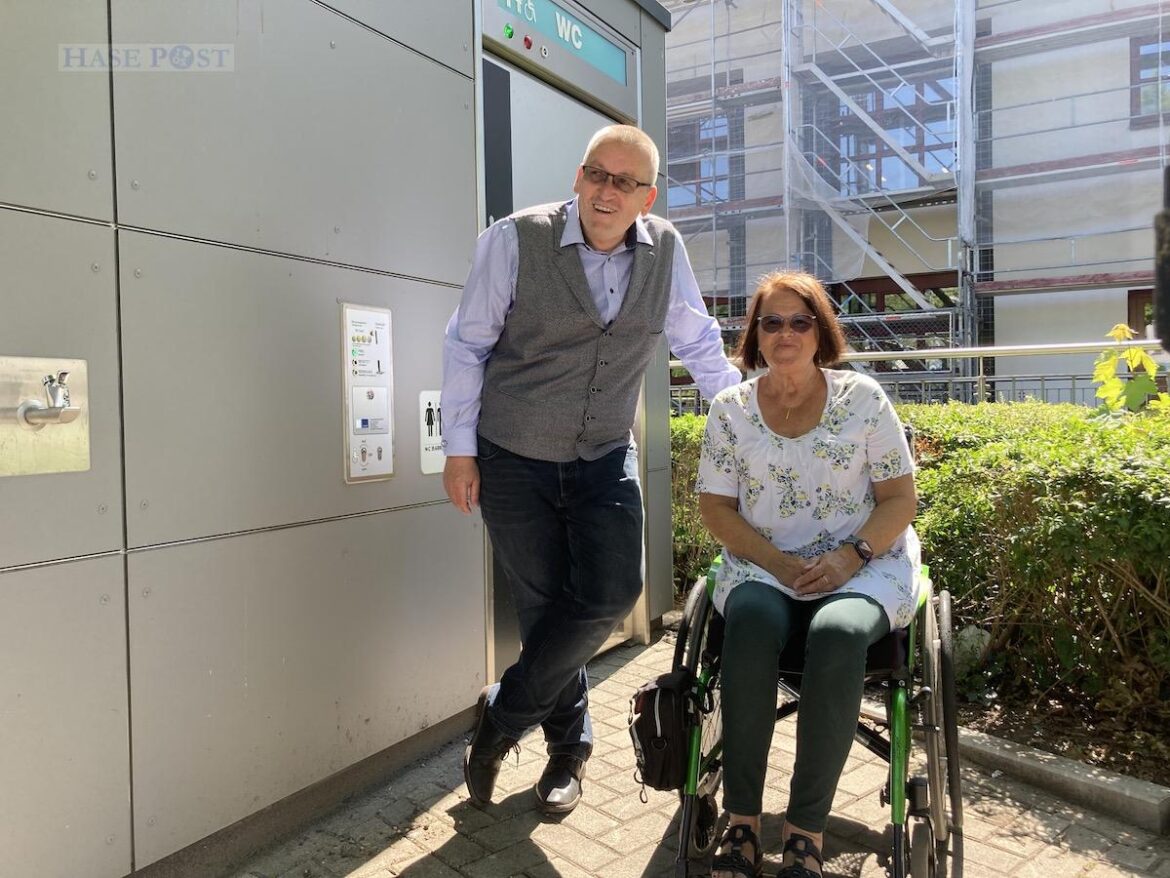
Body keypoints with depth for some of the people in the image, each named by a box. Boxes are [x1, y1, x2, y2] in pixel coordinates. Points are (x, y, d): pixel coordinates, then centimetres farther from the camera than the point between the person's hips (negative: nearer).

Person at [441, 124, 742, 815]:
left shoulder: (666, 250, -1)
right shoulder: (516, 239, -11)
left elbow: (700, 342, 11)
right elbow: (467, 344, -5)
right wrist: (460, 450, -6)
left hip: (606, 458, 3)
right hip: (513, 459, -2)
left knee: (611, 592, -12)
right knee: (544, 604, 5)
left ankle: (504, 716, 11)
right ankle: (569, 745, 29)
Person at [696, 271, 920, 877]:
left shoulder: (861, 397, 3)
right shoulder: (731, 409, 6)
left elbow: (900, 498, 3)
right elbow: (716, 507, 3)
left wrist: (852, 555, -15)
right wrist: (777, 562, -12)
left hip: (862, 569, 0)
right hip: (763, 567, 1)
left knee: (837, 632, -34)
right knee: (750, 620, -34)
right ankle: (741, 820, -20)